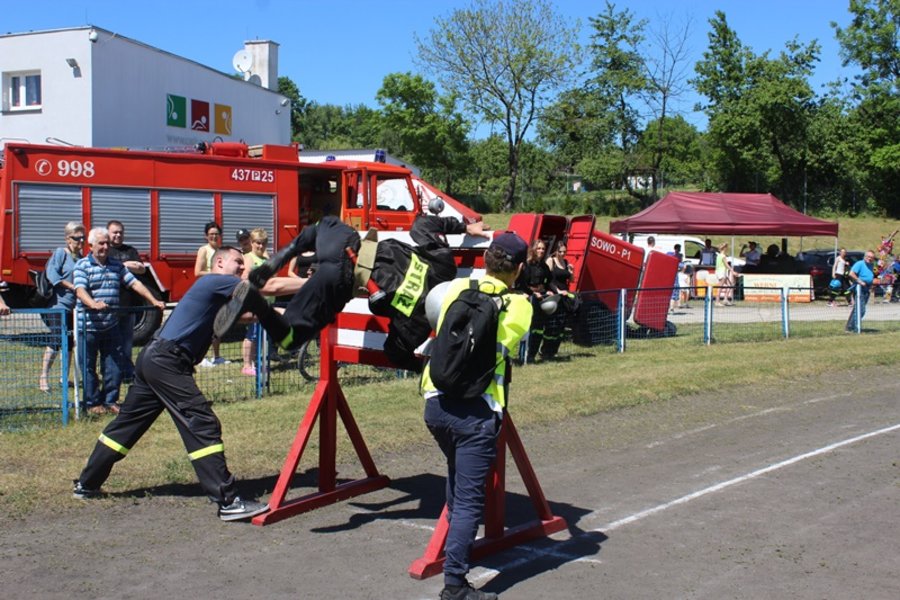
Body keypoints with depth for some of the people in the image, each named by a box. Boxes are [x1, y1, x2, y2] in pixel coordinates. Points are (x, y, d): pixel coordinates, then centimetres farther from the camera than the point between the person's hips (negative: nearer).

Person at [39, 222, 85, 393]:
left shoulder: (80, 257, 14)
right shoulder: (60, 252, -5)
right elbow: (52, 274, -14)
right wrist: (72, 286, -14)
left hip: (74, 305, 7)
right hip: (58, 303, -7)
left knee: (69, 342, 10)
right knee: (57, 339, -11)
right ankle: (43, 377, -4)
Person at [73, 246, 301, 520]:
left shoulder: (218, 293, 22)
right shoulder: (216, 281, -6)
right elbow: (272, 286, -11)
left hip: (153, 360, 11)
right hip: (167, 361, -11)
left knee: (127, 424, 19)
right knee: (202, 425, -14)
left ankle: (86, 484, 31)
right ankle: (228, 502, -18)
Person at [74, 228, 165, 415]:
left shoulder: (117, 265, 13)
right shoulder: (82, 265, -3)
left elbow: (135, 283, 8)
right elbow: (80, 290, -18)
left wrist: (153, 301, -3)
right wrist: (93, 304, -37)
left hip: (111, 326, 5)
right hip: (88, 326, -4)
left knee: (115, 365, 6)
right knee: (89, 366, 4)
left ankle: (110, 401, 18)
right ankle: (92, 403, 14)